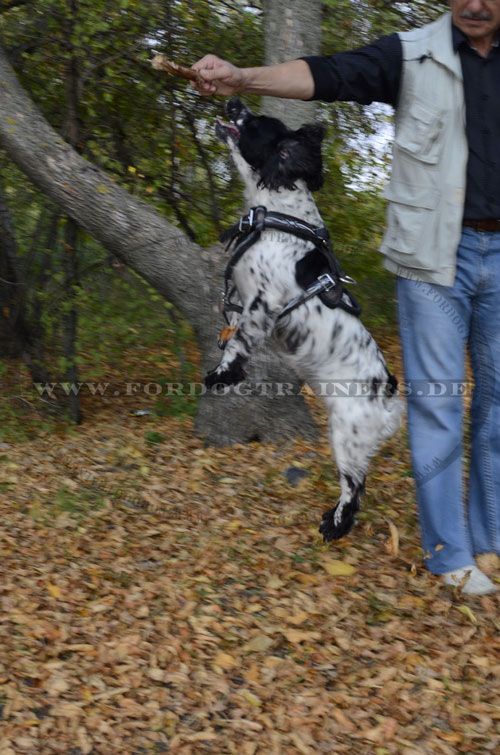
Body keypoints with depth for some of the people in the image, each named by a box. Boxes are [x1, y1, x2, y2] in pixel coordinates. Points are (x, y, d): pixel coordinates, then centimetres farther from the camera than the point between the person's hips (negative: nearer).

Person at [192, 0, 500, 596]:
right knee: (436, 401, -3)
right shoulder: (411, 55, 0)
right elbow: (326, 75, -14)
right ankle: (449, 554, 6)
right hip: (434, 254, -3)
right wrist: (241, 78, -30)